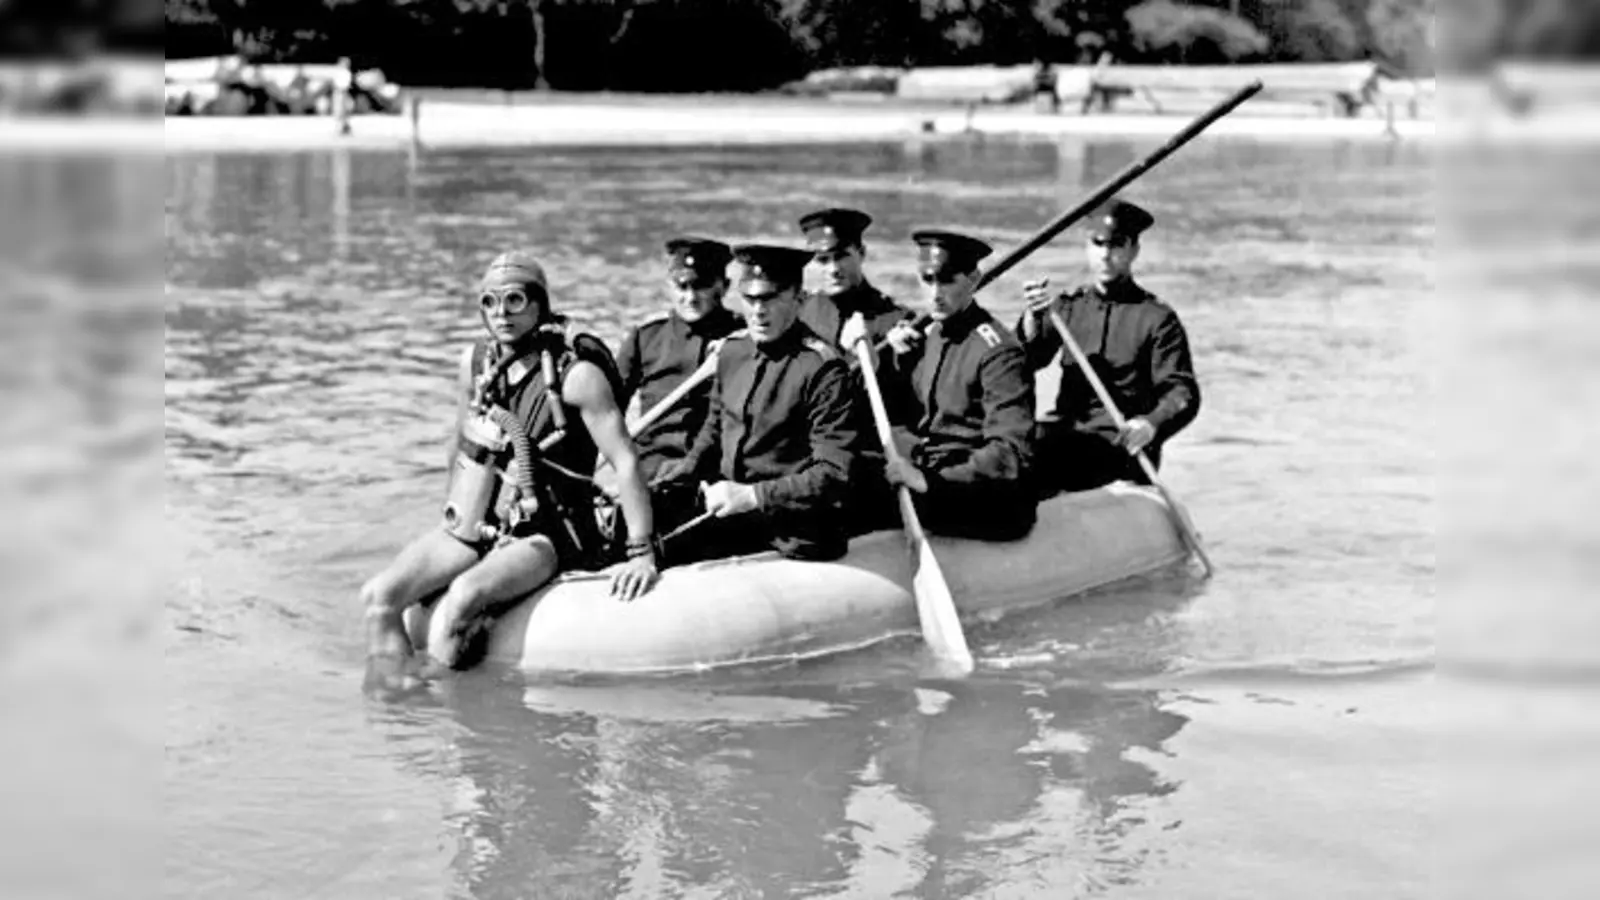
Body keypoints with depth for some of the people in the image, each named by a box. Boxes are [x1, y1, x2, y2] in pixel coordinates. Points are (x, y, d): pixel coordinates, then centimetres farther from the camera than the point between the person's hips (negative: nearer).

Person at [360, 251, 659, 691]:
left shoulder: (576, 375, -13)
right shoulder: (475, 362, 5)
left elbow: (625, 462, -14)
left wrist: (642, 553, -18)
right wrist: (454, 519, 21)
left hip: (544, 537, -6)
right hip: (475, 525, 6)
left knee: (464, 596, -33)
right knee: (378, 596, -15)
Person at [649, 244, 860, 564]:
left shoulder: (822, 369, -13)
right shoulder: (732, 350, 9)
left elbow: (833, 474, -17)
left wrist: (752, 496, -21)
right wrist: (678, 475, 6)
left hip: (789, 523, -7)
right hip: (726, 502, 7)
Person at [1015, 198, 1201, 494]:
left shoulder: (1157, 319, 4)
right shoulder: (1068, 306, 17)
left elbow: (1182, 393, -2)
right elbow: (1023, 362, 4)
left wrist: (1153, 424, -24)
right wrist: (1032, 318, -17)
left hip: (1123, 440, -4)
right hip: (1067, 431, 4)